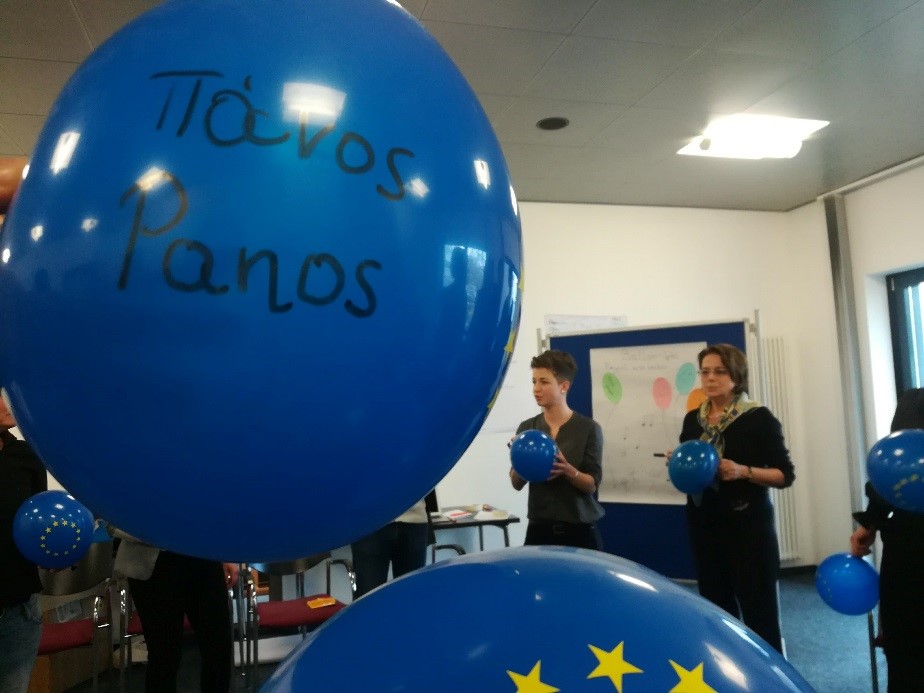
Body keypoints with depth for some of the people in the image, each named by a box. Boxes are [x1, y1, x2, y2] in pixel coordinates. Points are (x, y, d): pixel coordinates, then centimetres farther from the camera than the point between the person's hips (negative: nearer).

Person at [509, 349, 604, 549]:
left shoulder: (588, 428, -5)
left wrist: (567, 469, -25)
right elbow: (516, 484, 4)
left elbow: (592, 484, -6)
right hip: (539, 529, 2)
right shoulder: (526, 428, 3)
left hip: (580, 530, -2)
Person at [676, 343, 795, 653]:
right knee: (716, 607, 10)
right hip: (703, 524, 5)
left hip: (748, 524, -4)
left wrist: (743, 471, -21)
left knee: (758, 607, -2)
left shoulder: (759, 418, -6)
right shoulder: (692, 420, 8)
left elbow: (785, 475, -6)